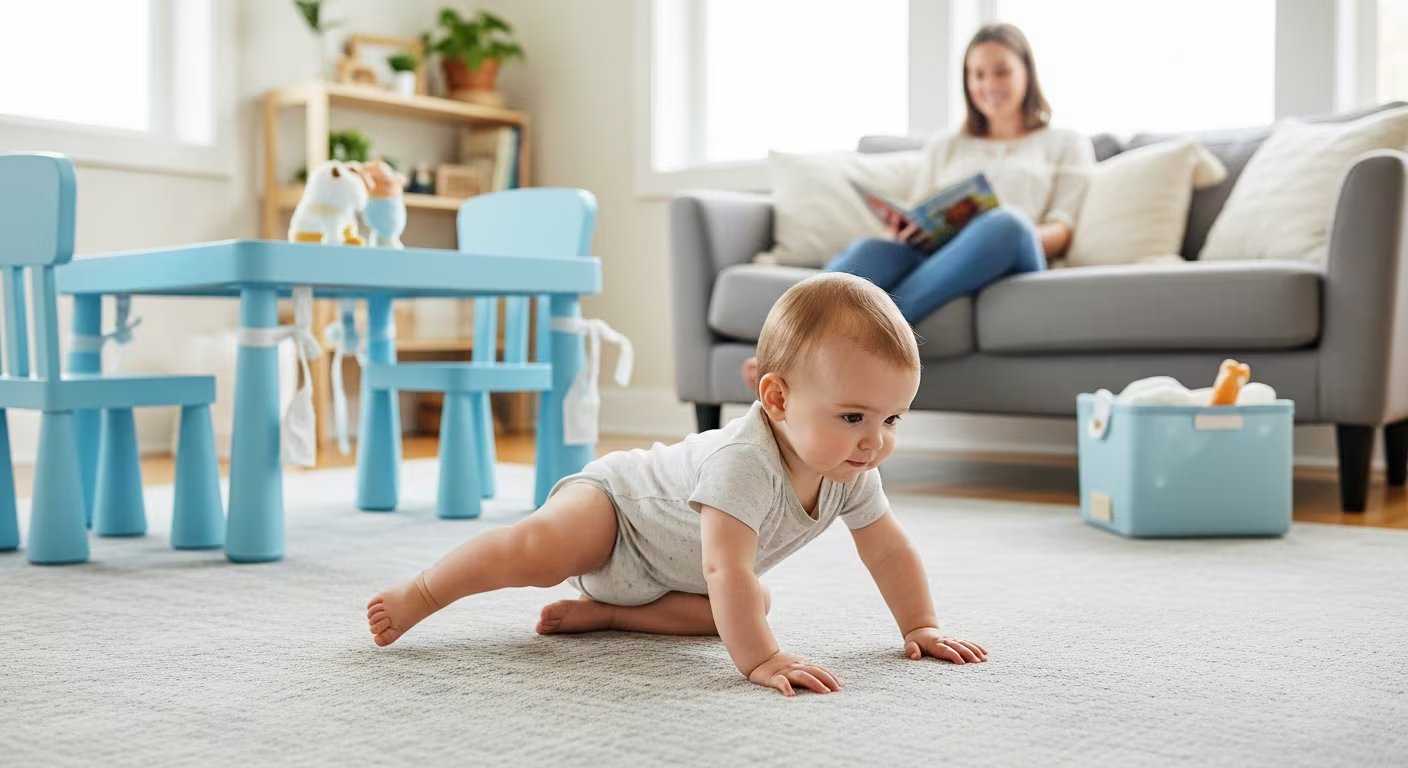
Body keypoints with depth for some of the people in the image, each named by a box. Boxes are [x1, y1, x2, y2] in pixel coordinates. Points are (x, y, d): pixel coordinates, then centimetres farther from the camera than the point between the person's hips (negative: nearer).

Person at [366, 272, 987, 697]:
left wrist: (922, 628, -5)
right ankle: (420, 594, -11)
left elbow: (889, 549, -2)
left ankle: (601, 612, -6)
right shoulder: (743, 462, -42)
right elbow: (725, 569, -49)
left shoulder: (850, 472, -16)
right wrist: (760, 660, -52)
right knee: (540, 550, -33)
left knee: (752, 606, -11)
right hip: (613, 500, -8)